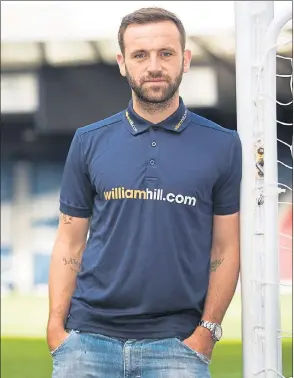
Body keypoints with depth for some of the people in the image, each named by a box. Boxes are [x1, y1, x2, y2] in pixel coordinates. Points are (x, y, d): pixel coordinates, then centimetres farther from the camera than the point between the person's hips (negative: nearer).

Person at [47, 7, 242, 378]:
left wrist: (207, 330, -5)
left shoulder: (223, 146, 4)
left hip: (175, 342, -1)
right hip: (90, 337, 1)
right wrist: (56, 328, -1)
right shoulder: (88, 142, 8)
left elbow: (225, 248, 5)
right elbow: (69, 243, 8)